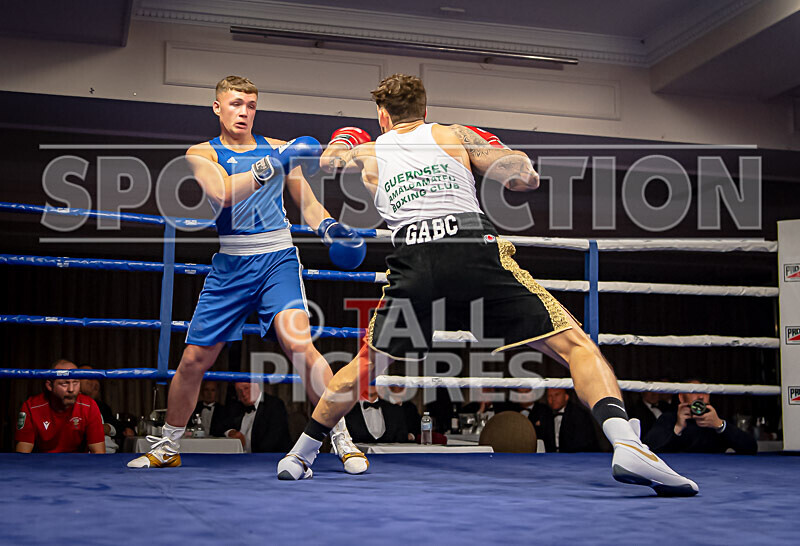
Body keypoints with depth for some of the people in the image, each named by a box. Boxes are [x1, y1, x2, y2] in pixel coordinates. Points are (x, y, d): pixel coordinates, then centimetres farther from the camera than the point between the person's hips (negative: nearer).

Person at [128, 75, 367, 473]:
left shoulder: (277, 149, 12)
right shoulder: (201, 154, 5)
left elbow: (308, 204, 17)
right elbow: (223, 192, -16)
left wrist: (330, 227, -4)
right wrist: (273, 165, -28)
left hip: (277, 258, 0)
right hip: (230, 264, 0)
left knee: (298, 343, -20)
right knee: (194, 359, 4)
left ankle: (342, 439, -9)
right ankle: (168, 448, 24)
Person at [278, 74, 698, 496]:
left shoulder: (368, 153, 24)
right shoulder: (453, 136, 19)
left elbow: (325, 161, 46)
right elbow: (527, 180, 15)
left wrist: (341, 143, 68)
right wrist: (496, 153, 35)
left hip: (413, 267, 2)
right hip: (475, 251, -2)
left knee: (367, 363, 25)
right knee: (574, 346, 0)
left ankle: (299, 455, 33)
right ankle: (626, 445, -22)